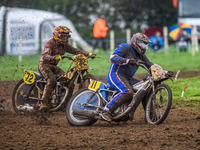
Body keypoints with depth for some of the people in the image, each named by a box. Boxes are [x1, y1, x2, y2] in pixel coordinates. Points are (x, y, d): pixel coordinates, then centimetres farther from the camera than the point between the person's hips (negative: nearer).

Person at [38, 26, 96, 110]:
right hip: (44, 64, -8)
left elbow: (75, 51, 6)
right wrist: (54, 57, -51)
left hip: (53, 66, 8)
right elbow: (45, 56, -31)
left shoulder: (64, 45, 7)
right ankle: (44, 103, -33)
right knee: (51, 80, -30)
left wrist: (88, 54, -7)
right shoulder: (50, 43, -17)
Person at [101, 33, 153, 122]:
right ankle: (107, 110, -31)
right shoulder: (125, 47, -7)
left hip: (128, 78, 9)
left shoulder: (141, 55, 17)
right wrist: (127, 60, -33)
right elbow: (113, 58, -20)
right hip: (116, 75, -9)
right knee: (128, 92, -33)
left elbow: (150, 65, 18)